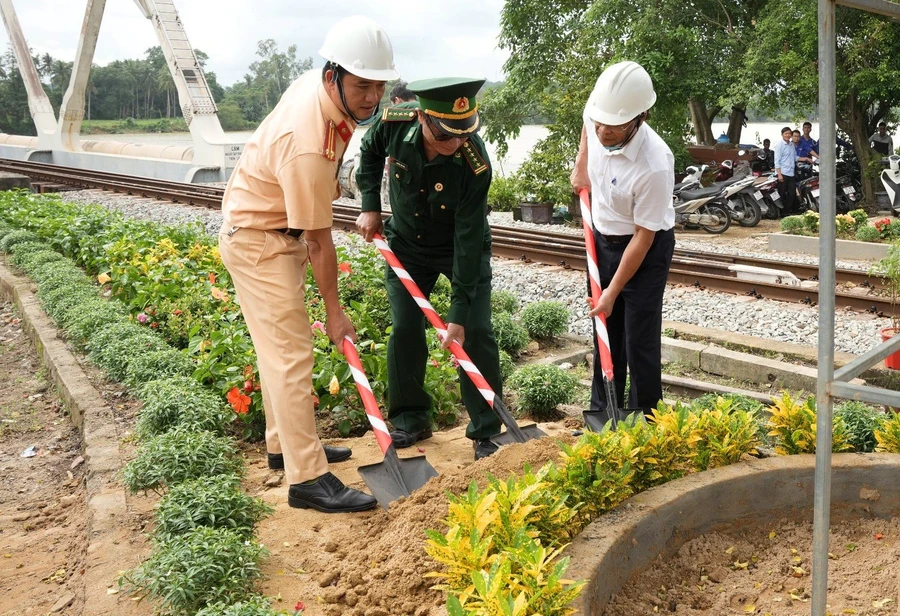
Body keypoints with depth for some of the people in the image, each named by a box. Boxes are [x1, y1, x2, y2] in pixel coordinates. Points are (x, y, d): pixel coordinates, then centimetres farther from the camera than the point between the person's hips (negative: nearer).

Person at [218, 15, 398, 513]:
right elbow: (319, 242, -25)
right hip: (257, 240, -10)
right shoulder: (309, 146, -34)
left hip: (278, 231, 10)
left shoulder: (314, 83, -7)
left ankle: (284, 444, 31)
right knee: (291, 355, -10)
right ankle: (306, 478, -5)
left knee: (281, 346, 17)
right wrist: (333, 310, -14)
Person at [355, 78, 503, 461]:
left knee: (475, 332, -8)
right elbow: (369, 153, 1)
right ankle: (410, 420, 17)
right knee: (404, 329, 1)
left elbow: (468, 240, -31)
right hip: (406, 244, 3)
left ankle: (486, 432, 4)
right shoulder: (394, 123, -25)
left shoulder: (475, 165, -34)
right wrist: (370, 207, -6)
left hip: (463, 248, -3)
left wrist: (459, 313, -30)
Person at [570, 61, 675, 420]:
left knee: (639, 341, -5)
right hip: (603, 240, 7)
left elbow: (643, 236, -25)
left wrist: (613, 292, -19)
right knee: (604, 333, 14)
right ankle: (602, 414, 27)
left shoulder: (654, 165, -33)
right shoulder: (597, 123, -16)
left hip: (645, 249, -7)